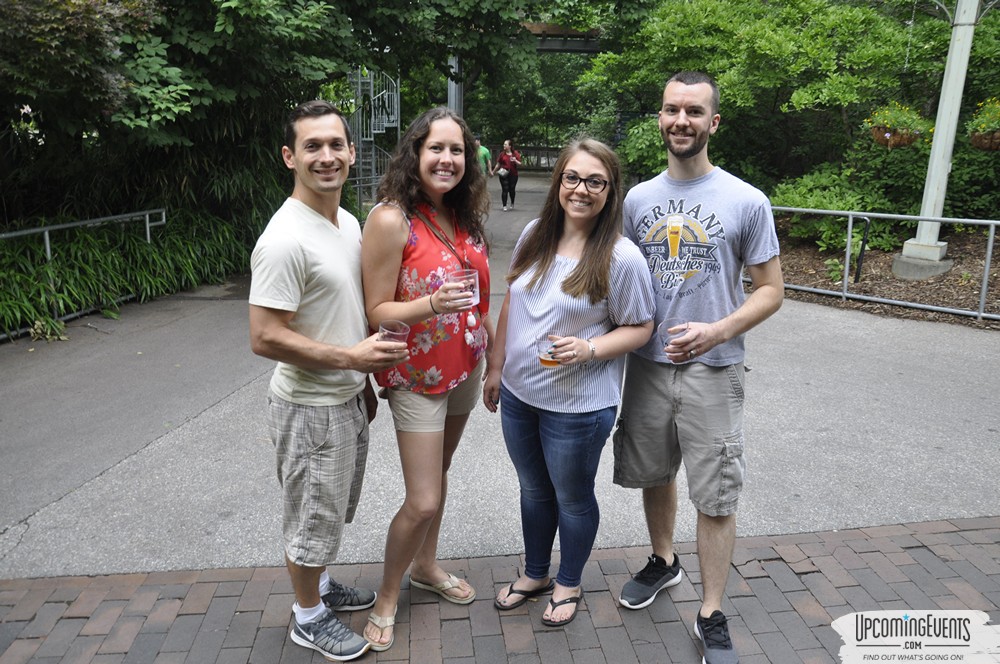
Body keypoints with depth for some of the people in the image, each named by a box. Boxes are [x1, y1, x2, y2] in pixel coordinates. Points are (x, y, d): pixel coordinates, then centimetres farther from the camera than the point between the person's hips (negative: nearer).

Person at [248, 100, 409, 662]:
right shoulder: (285, 239, -24)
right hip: (311, 407, -8)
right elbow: (265, 339, -26)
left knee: (334, 510, 25)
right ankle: (310, 616, 34)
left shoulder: (349, 222, 4)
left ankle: (320, 585, 48)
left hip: (348, 398, 8)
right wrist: (351, 357, -23)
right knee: (313, 520, 11)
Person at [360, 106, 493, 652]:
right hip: (418, 377, -6)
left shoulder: (462, 215, 2)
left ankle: (426, 567, 42)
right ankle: (387, 598, 23)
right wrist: (431, 305, -34)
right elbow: (376, 312, -18)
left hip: (464, 369, 7)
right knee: (423, 501, -2)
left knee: (438, 473, 20)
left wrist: (496, 352, 14)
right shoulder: (392, 219, -19)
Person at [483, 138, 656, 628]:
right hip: (518, 394, 6)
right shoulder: (534, 236, -1)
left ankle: (568, 584, 41)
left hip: (577, 405, -5)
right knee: (533, 490, 23)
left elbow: (640, 328, -10)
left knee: (572, 498, 16)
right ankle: (534, 574, 47)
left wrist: (588, 349, -26)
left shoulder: (621, 258, -17)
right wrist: (496, 368, 11)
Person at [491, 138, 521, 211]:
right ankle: (504, 206, 1)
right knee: (505, 190, -5)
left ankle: (512, 204, 31)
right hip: (504, 174, 0)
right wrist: (493, 172, 13)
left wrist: (515, 160, -18)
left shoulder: (515, 153, 1)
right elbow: (498, 164, 11)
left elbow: (519, 164, 2)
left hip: (513, 174, 0)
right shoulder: (502, 154, 4)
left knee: (512, 189, 6)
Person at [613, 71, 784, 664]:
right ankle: (664, 562, 44)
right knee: (653, 475, 18)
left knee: (716, 499, 3)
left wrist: (719, 330, -19)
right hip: (647, 365, 4)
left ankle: (712, 615, 22)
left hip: (713, 371, -3)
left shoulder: (746, 202, -6)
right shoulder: (638, 199, 5)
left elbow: (772, 289, -3)